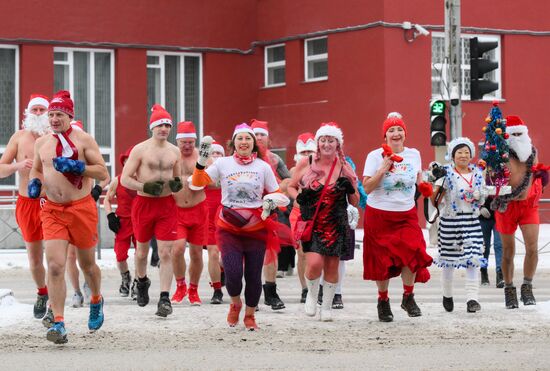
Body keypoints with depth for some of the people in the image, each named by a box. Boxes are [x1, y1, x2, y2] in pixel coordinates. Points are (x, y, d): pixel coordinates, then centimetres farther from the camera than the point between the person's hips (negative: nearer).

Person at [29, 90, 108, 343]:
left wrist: (76, 166, -20)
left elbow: (103, 173, -7)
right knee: (55, 265, -14)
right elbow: (36, 169, 26)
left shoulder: (84, 140, -4)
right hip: (52, 211, 2)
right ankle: (58, 323, -15)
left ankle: (96, 301, 44)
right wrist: (34, 183, 3)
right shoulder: (42, 143, 9)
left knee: (87, 264, 13)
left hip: (81, 208, -2)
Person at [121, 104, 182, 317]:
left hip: (167, 205, 2)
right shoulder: (140, 149, -4)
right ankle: (141, 281, 43)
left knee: (166, 253, -8)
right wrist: (145, 186, -20)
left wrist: (177, 184, -3)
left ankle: (164, 298, -11)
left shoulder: (174, 151, 8)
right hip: (144, 203, -1)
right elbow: (124, 179, -6)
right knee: (142, 250, 14)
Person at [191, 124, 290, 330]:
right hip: (229, 228, -1)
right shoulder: (223, 164, 2)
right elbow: (198, 182, -2)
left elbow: (276, 194, 10)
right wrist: (201, 161, -14)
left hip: (256, 229, 1)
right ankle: (235, 304, 20)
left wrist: (272, 202, -12)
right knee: (233, 273, -13)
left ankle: (250, 315, 26)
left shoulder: (263, 166, 5)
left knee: (253, 276, 2)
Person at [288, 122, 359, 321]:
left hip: (336, 224, 2)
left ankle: (326, 306, 21)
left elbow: (355, 201, 10)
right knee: (314, 263, -17)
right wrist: (299, 197, -9)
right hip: (312, 222, -2)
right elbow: (291, 187, 12)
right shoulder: (306, 163, 0)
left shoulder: (344, 167, 4)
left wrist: (350, 189, -11)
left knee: (332, 266, 4)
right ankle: (312, 294, 13)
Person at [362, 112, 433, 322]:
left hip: (407, 215, 2)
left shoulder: (414, 154, 6)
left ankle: (408, 297, 3)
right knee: (382, 260, 2)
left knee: (412, 252, -17)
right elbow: (367, 187, -11)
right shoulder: (375, 156, -4)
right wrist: (383, 168, -19)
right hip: (379, 215, -2)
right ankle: (383, 301, 23)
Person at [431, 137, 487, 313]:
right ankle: (447, 295, 27)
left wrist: (477, 196, -7)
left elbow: (483, 198, 14)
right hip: (450, 220, -2)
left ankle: (472, 298, -11)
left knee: (473, 258, -9)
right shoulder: (446, 173, -2)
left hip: (471, 220, 2)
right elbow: (435, 197, -9)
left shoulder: (477, 173, 9)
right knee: (449, 259, 7)